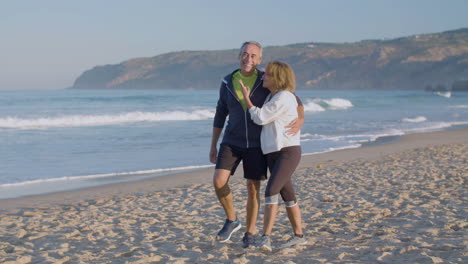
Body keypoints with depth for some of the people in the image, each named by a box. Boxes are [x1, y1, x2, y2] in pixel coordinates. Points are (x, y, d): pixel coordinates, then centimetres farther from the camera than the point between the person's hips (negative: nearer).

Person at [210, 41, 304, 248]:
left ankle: (249, 234, 16)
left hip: (256, 144, -1)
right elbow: (220, 115, 7)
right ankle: (231, 220, 9)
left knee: (253, 189, 0)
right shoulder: (227, 83, -1)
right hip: (232, 142, 2)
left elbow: (294, 99, -5)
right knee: (219, 181, -14)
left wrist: (300, 120, -27)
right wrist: (213, 146, 5)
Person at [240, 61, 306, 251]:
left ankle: (265, 237, -24)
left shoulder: (284, 97, -14)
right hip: (272, 152, 9)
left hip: (288, 151, -9)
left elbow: (260, 117, -14)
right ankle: (299, 236, 21)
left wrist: (246, 98, -2)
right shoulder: (272, 96, 14)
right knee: (287, 195, 12)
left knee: (271, 190, -21)